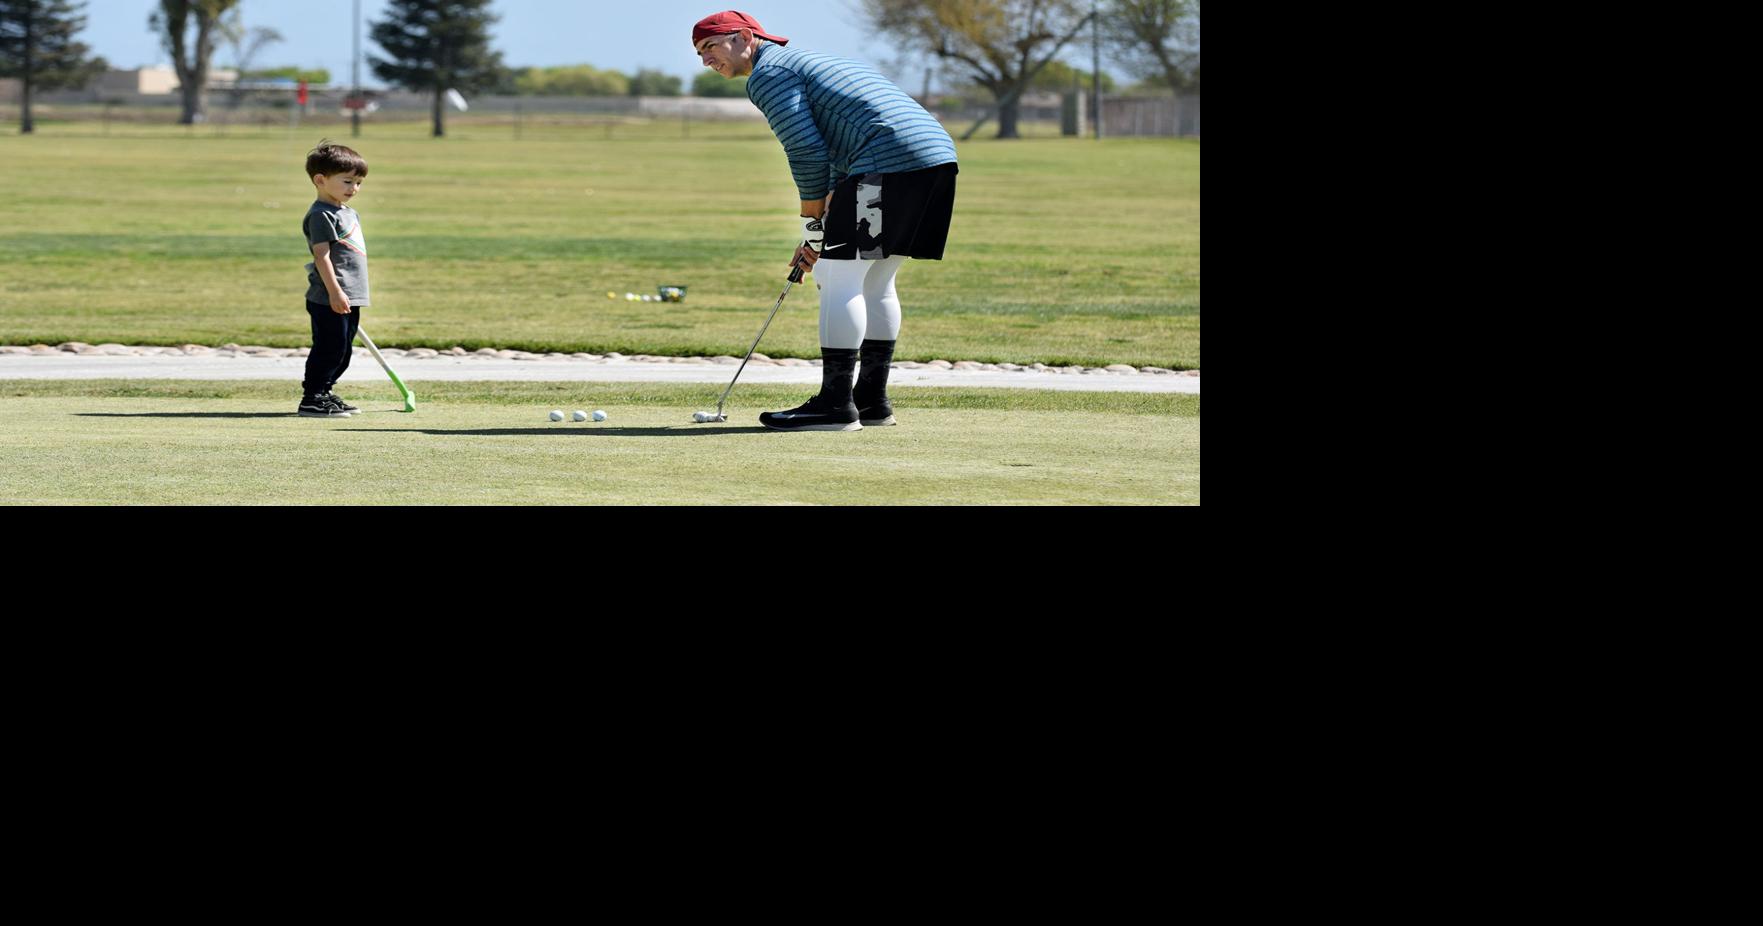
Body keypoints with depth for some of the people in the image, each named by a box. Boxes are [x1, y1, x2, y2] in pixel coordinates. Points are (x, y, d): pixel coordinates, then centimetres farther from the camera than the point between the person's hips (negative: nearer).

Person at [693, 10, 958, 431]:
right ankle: (872, 400, 21)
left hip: (890, 160, -10)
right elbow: (835, 157, 30)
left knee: (840, 277, -7)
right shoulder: (810, 62, 31)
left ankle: (835, 405, -9)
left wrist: (813, 227, 2)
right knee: (875, 282, 18)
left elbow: (807, 155, -8)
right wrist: (819, 236, 23)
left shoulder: (768, 73, 1)